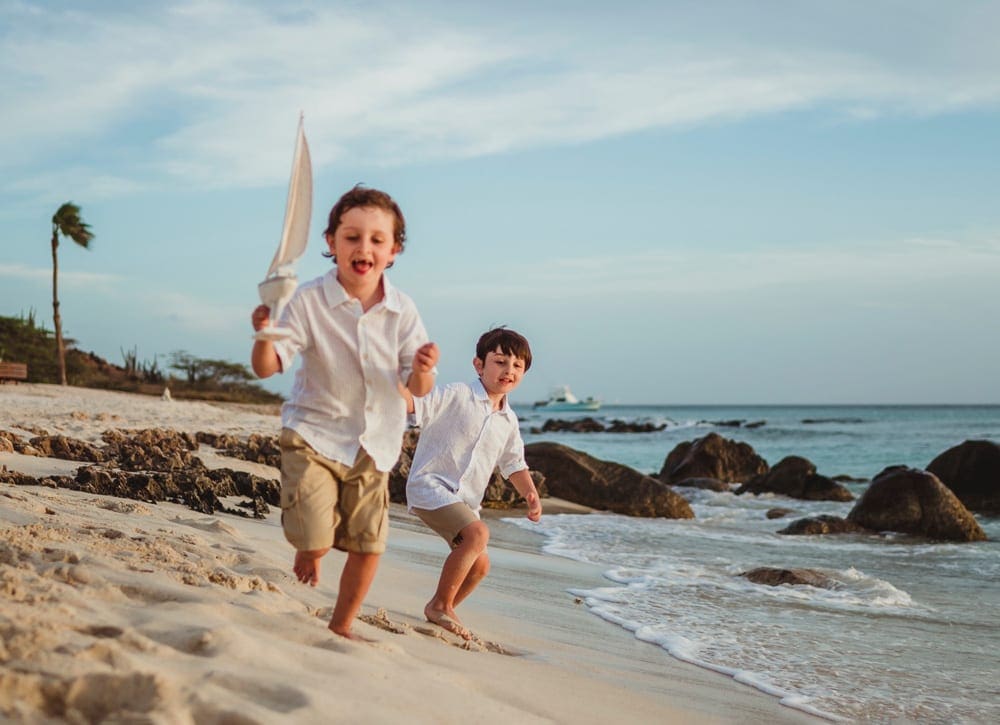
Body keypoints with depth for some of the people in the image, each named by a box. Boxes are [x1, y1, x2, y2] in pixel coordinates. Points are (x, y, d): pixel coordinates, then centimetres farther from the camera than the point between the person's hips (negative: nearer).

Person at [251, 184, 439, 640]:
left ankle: (341, 626, 29)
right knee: (316, 541, -13)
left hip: (374, 444, 3)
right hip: (313, 435, -3)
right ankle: (304, 552, 27)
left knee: (369, 544, 7)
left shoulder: (402, 311, -6)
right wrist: (265, 335, -38)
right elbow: (267, 367, -16)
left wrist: (422, 370, -29)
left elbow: (416, 388, -5)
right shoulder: (309, 300, -13)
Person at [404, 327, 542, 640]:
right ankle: (440, 605, -13)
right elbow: (414, 405, -16)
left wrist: (531, 494, 5)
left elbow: (515, 464, 21)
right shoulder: (457, 396, -8)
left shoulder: (508, 421, 13)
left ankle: (442, 612, 31)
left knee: (480, 565, 10)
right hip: (430, 485, -8)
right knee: (478, 533, -27)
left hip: (464, 499, 8)